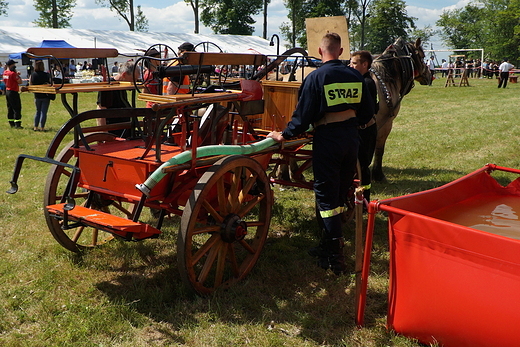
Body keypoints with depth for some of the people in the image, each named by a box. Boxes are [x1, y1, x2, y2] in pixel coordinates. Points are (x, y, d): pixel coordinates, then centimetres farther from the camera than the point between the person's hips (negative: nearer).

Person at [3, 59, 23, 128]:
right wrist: (17, 74, -12)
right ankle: (17, 124, -9)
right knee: (17, 108, -6)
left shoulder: (5, 73, 8)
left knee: (10, 108, 13)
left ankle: (11, 123, 18)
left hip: (7, 91, 9)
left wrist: (16, 73, 10)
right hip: (13, 92, -9)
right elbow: (20, 81, -18)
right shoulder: (12, 73, -18)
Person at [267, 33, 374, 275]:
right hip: (351, 137, 6)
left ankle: (335, 256, -1)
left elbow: (304, 114, -11)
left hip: (327, 139, -5)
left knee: (326, 194, 0)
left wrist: (285, 135, 2)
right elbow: (367, 112, 12)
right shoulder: (355, 76, 5)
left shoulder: (316, 77, -10)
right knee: (340, 192, 14)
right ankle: (330, 243, 25)